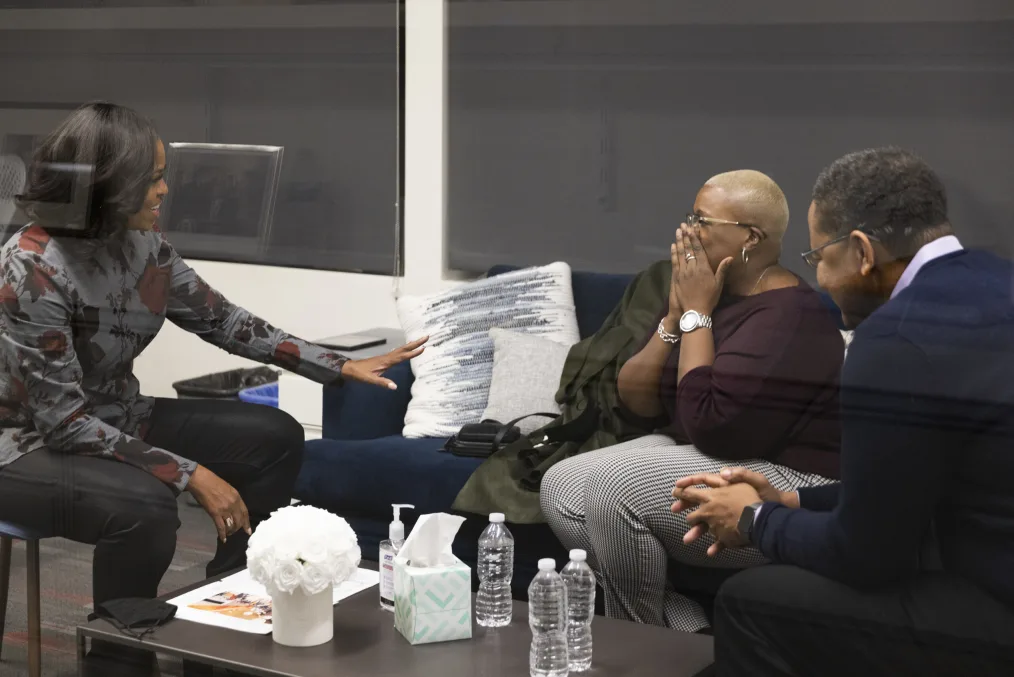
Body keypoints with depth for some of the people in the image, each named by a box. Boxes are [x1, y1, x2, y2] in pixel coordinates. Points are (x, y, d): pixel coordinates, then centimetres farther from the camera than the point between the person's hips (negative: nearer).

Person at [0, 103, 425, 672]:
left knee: (274, 437, 0)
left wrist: (344, 367, 5)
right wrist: (190, 475, -29)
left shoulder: (145, 245, -5)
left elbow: (224, 321, 7)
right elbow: (63, 420, -27)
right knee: (143, 504, -36)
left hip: (116, 419, 8)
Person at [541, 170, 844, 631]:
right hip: (691, 458, 10)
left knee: (614, 487, -25)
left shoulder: (789, 317, -20)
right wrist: (675, 315, -9)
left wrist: (696, 314, -19)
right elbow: (634, 402, 5)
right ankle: (687, 630, -5)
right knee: (560, 487, -5)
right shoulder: (698, 290, 5)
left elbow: (710, 426, -27)